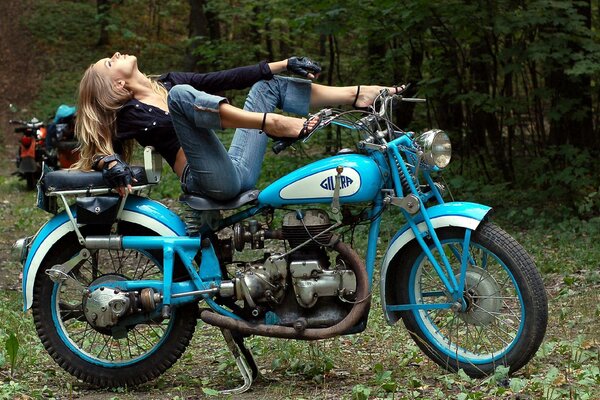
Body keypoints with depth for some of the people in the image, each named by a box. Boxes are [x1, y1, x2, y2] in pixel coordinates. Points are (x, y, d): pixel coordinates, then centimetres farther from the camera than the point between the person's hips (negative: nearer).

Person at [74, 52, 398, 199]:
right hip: (210, 181, -8)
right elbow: (101, 150, -10)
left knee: (268, 84, 15)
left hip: (236, 168, 8)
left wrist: (285, 64, 12)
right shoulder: (131, 114, 3)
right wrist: (112, 164, -34)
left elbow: (226, 79, 17)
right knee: (182, 95, -26)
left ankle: (359, 95, 0)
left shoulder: (169, 81, 21)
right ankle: (273, 123, -36)